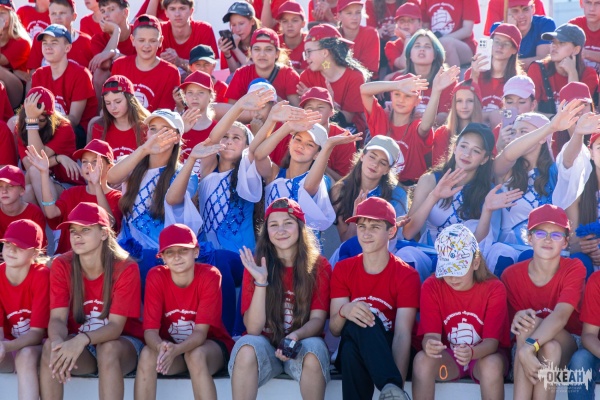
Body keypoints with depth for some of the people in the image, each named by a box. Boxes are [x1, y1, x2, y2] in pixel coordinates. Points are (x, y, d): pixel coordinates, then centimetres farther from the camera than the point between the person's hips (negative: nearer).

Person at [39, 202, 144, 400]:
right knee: (50, 346, -29)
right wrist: (58, 341, -39)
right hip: (79, 345, 3)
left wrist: (82, 340, -42)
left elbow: (116, 326, -22)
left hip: (123, 343, -3)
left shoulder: (126, 268, -17)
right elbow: (57, 318, -14)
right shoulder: (61, 265, -7)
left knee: (107, 349, -37)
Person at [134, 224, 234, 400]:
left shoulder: (209, 275, -20)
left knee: (195, 355, -36)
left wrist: (176, 350, -44)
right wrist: (161, 347, -44)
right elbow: (150, 329, -19)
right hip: (170, 347, 2)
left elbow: (201, 331, -24)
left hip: (211, 345, -2)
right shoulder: (156, 276, -14)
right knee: (147, 354, -30)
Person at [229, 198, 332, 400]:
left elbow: (318, 319, -8)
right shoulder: (256, 267, -3)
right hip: (265, 345, 0)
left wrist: (296, 336, -30)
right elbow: (253, 328, -11)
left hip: (303, 344, 0)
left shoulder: (319, 266, -2)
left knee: (314, 349, -34)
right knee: (247, 347, -33)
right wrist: (260, 282, -23)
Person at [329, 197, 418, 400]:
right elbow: (334, 329, -3)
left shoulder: (407, 275, -7)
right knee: (357, 322, -33)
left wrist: (398, 383, -34)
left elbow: (403, 334, -18)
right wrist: (344, 312, -29)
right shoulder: (343, 269, 3)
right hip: (351, 354, 2)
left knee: (366, 318, -34)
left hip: (387, 353, -2)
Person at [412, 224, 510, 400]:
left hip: (484, 355, -1)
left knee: (492, 364, -36)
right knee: (422, 360, -31)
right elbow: (431, 334, -16)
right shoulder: (431, 287, -9)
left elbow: (492, 341, -19)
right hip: (448, 357, 2)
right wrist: (429, 344, -43)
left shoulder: (494, 288, -14)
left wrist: (472, 352, -43)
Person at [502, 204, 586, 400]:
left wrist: (529, 348, -44)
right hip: (523, 347, 1)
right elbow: (513, 325, -4)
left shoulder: (574, 269, -11)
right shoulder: (511, 275, -5)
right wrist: (518, 320, -31)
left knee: (532, 323, -32)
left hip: (569, 347, -1)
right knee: (526, 322, -33)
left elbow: (561, 316, -27)